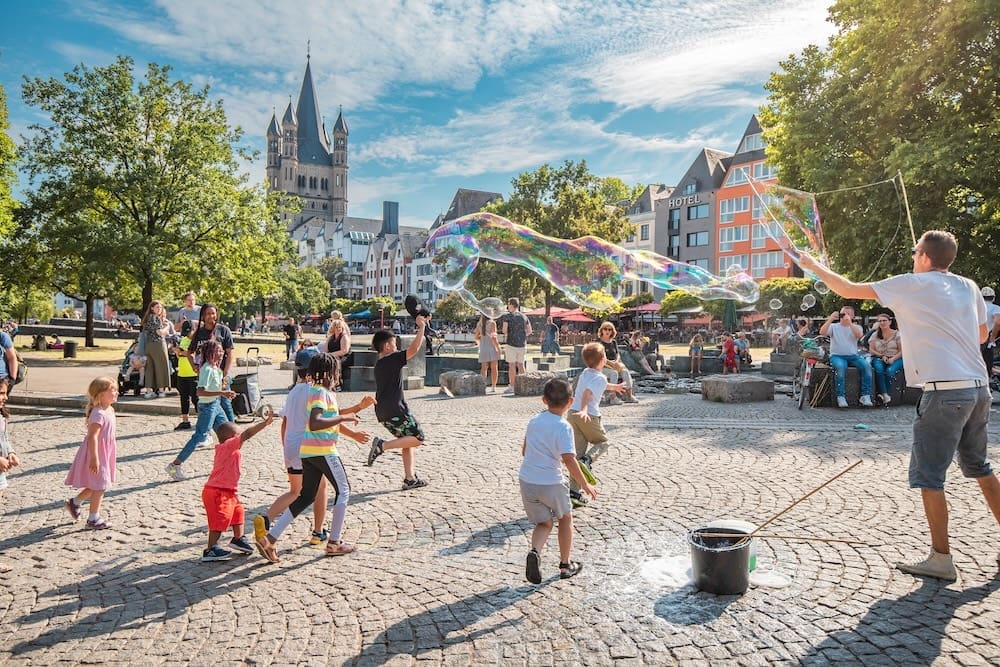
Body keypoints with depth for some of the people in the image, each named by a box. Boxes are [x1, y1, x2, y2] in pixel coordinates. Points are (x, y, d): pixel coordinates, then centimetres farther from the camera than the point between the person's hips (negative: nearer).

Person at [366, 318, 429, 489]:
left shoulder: (379, 363, 16)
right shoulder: (392, 359, -12)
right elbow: (413, 349, -22)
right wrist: (422, 327, -14)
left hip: (382, 412, 10)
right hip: (395, 410, -10)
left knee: (408, 440, 16)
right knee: (418, 438, -2)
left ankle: (410, 478, 14)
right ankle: (382, 445, -13)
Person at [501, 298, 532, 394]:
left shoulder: (508, 316, -5)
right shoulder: (524, 316, 9)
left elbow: (504, 330, -13)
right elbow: (529, 331, 8)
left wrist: (506, 335, 7)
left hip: (511, 343, -5)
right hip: (522, 344, 5)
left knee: (512, 365, -2)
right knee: (521, 365, 10)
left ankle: (512, 386, -3)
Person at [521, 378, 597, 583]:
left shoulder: (534, 420, 5)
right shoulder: (564, 427, -14)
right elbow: (569, 459, -22)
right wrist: (585, 485, -12)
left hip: (526, 480, 5)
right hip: (551, 483, -5)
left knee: (544, 523, 19)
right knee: (565, 518, 22)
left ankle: (535, 551, -10)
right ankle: (565, 565, 30)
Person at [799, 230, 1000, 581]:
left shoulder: (913, 284, -6)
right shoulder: (969, 286, 12)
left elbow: (849, 290, -3)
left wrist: (815, 266, 9)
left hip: (945, 390, -8)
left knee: (928, 476, 1)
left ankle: (941, 559, 7)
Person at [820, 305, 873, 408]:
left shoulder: (856, 327, 12)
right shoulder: (834, 326, 8)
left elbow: (859, 335, -13)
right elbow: (822, 332, -11)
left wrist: (849, 323, -23)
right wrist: (830, 319, -20)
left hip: (853, 356, 3)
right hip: (837, 356, -2)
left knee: (866, 366, -25)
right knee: (841, 366, -36)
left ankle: (865, 396, -18)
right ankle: (841, 397, -30)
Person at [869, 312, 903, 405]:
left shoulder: (896, 334, 7)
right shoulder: (875, 335, 13)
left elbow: (901, 351, 3)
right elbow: (871, 350, 9)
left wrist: (893, 358, -14)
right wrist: (882, 356, -8)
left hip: (895, 359, -1)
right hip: (879, 358, 1)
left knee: (890, 370, -35)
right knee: (879, 369, -34)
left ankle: (883, 394, -31)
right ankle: (885, 395, -39)